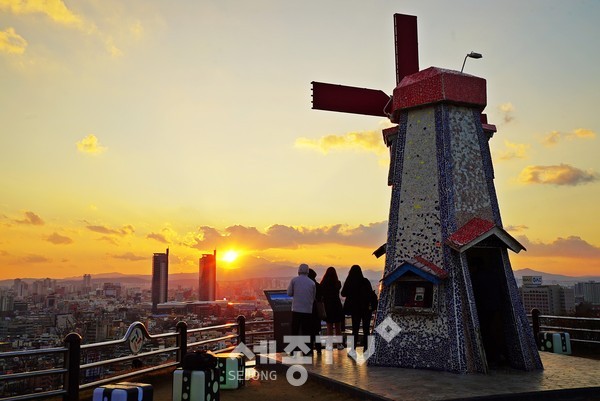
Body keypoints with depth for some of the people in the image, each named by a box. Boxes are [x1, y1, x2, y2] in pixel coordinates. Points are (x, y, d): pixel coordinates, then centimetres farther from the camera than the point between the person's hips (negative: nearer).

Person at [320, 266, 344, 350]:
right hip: (337, 306, 0)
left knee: (329, 327, 9)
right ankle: (339, 344, 15)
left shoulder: (323, 284, -9)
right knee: (338, 327, 12)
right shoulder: (338, 283, -11)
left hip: (327, 306, 0)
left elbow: (321, 294, -3)